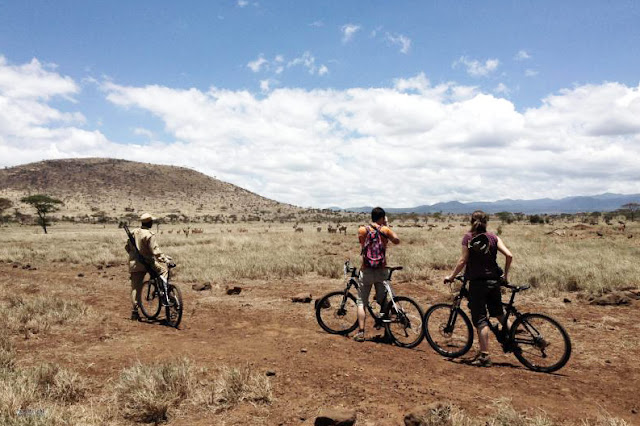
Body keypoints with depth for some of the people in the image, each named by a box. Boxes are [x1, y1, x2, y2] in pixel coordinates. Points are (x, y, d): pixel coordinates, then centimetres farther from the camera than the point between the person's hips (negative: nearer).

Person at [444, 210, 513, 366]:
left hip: (476, 282, -4)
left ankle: (484, 356, 1)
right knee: (498, 312, 26)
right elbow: (509, 255, -5)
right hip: (494, 281, 4)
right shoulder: (493, 237, 3)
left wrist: (451, 276, 0)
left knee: (480, 319, 1)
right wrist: (505, 274, 9)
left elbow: (463, 261, -11)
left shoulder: (468, 237, -6)